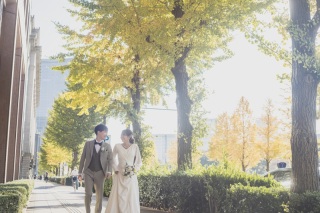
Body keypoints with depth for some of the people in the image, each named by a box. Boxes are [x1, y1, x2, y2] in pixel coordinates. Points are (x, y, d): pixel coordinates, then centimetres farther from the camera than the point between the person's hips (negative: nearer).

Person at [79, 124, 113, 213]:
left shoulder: (107, 146, 5)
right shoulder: (88, 143, 3)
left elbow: (110, 159, -3)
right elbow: (82, 158, 5)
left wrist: (109, 171, -19)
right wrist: (80, 172, 3)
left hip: (100, 173, 1)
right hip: (88, 172, -1)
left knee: (99, 196, 1)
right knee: (88, 194, -11)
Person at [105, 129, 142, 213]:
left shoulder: (135, 147, 0)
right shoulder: (117, 146, 3)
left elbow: (139, 162, 6)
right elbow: (113, 158, 18)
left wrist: (134, 170, -7)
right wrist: (115, 169, 6)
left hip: (131, 176, -1)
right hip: (120, 175, 1)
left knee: (131, 197, -1)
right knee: (117, 197, -2)